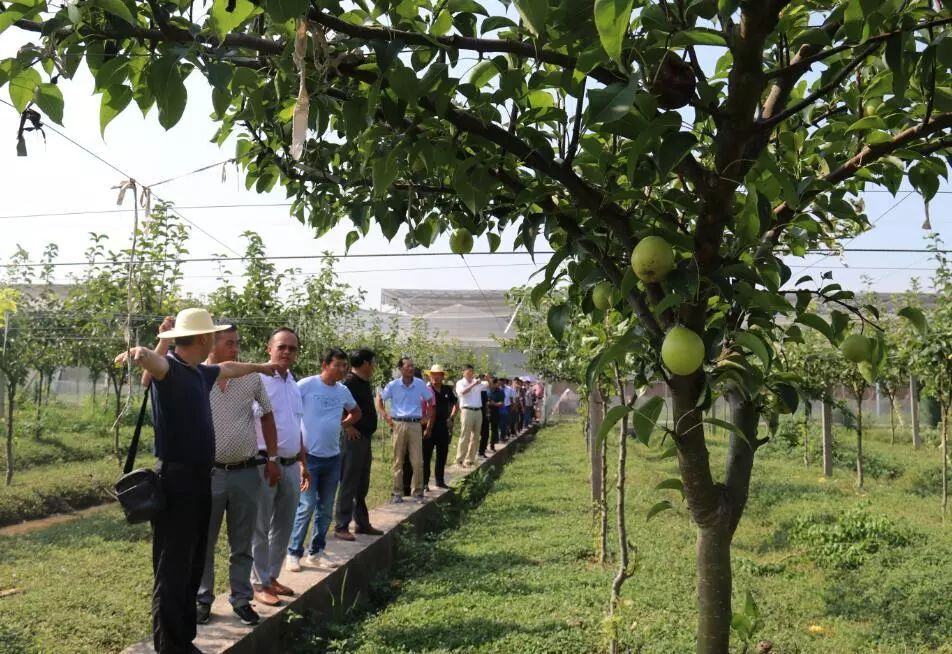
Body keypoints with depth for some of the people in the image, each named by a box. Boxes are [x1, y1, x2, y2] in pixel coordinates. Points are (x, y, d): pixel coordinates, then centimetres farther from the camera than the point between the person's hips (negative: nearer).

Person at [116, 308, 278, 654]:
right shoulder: (168, 367, -13)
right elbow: (153, 360, -38)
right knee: (172, 571, -1)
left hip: (199, 478, 9)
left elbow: (229, 368, 34)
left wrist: (259, 366, 51)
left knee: (192, 568, 16)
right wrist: (140, 353, -62)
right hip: (176, 478, -9)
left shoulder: (201, 373, 12)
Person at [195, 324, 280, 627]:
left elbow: (267, 415, 11)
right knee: (203, 542, 10)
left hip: (246, 473, 2)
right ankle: (203, 599, 26)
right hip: (208, 473, -2)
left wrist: (272, 458, 10)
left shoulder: (252, 377, 1)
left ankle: (241, 600, 25)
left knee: (242, 544, 12)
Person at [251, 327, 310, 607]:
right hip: (265, 464, -7)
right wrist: (265, 462, -19)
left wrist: (303, 464, 21)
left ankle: (272, 576, 28)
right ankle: (259, 583, 14)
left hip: (291, 465, 8)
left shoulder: (294, 385, 13)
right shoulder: (258, 380, -11)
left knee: (283, 527, 15)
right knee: (261, 528, 3)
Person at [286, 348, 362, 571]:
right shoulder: (306, 385, -11)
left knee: (326, 509, 10)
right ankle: (294, 553, 6)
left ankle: (315, 553, 22)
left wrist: (344, 424, 7)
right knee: (306, 506, -8)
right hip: (309, 456, -6)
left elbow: (356, 411, 26)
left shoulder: (343, 391, 6)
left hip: (333, 457, 6)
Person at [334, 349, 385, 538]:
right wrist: (347, 427, -20)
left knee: (362, 485, 16)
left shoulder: (364, 383, 13)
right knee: (349, 484, -3)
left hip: (365, 438, 9)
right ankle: (341, 527, 4)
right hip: (353, 438, -9)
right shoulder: (349, 382, -16)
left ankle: (362, 523, 26)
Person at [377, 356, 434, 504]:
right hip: (399, 425, 0)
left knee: (418, 462, -1)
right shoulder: (393, 385, -1)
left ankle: (418, 493, 9)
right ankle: (398, 493, 14)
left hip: (415, 425, 0)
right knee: (398, 461, 6)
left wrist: (429, 424, 7)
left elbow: (430, 401, 12)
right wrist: (386, 417, 0)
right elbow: (379, 399, 9)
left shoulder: (420, 384, 1)